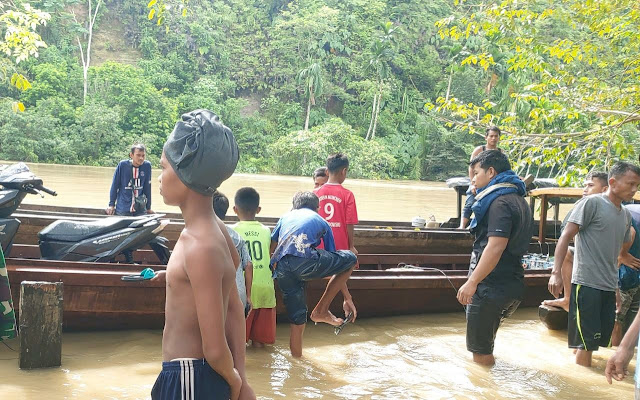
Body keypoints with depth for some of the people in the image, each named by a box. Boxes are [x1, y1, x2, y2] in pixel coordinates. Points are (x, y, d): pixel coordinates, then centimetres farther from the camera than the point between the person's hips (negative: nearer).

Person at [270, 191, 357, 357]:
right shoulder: (321, 222, 29)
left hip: (281, 268, 4)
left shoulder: (286, 217, 35)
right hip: (305, 262, -4)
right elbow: (335, 262, 30)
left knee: (297, 321, 18)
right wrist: (347, 299, 34)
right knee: (350, 259, 20)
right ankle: (321, 310, 17)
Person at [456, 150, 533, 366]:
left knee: (481, 352, -4)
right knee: (485, 346, 19)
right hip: (511, 283, 10)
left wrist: (472, 282, -27)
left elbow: (496, 246, -26)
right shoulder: (516, 199, 16)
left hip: (492, 286, -10)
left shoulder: (500, 202, -15)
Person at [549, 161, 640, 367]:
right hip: (586, 283, -8)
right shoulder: (592, 203, -7)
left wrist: (616, 288, 22)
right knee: (586, 343, -4)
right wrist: (556, 272, -18)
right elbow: (566, 236, -10)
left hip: (609, 287, 8)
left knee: (598, 341, 11)